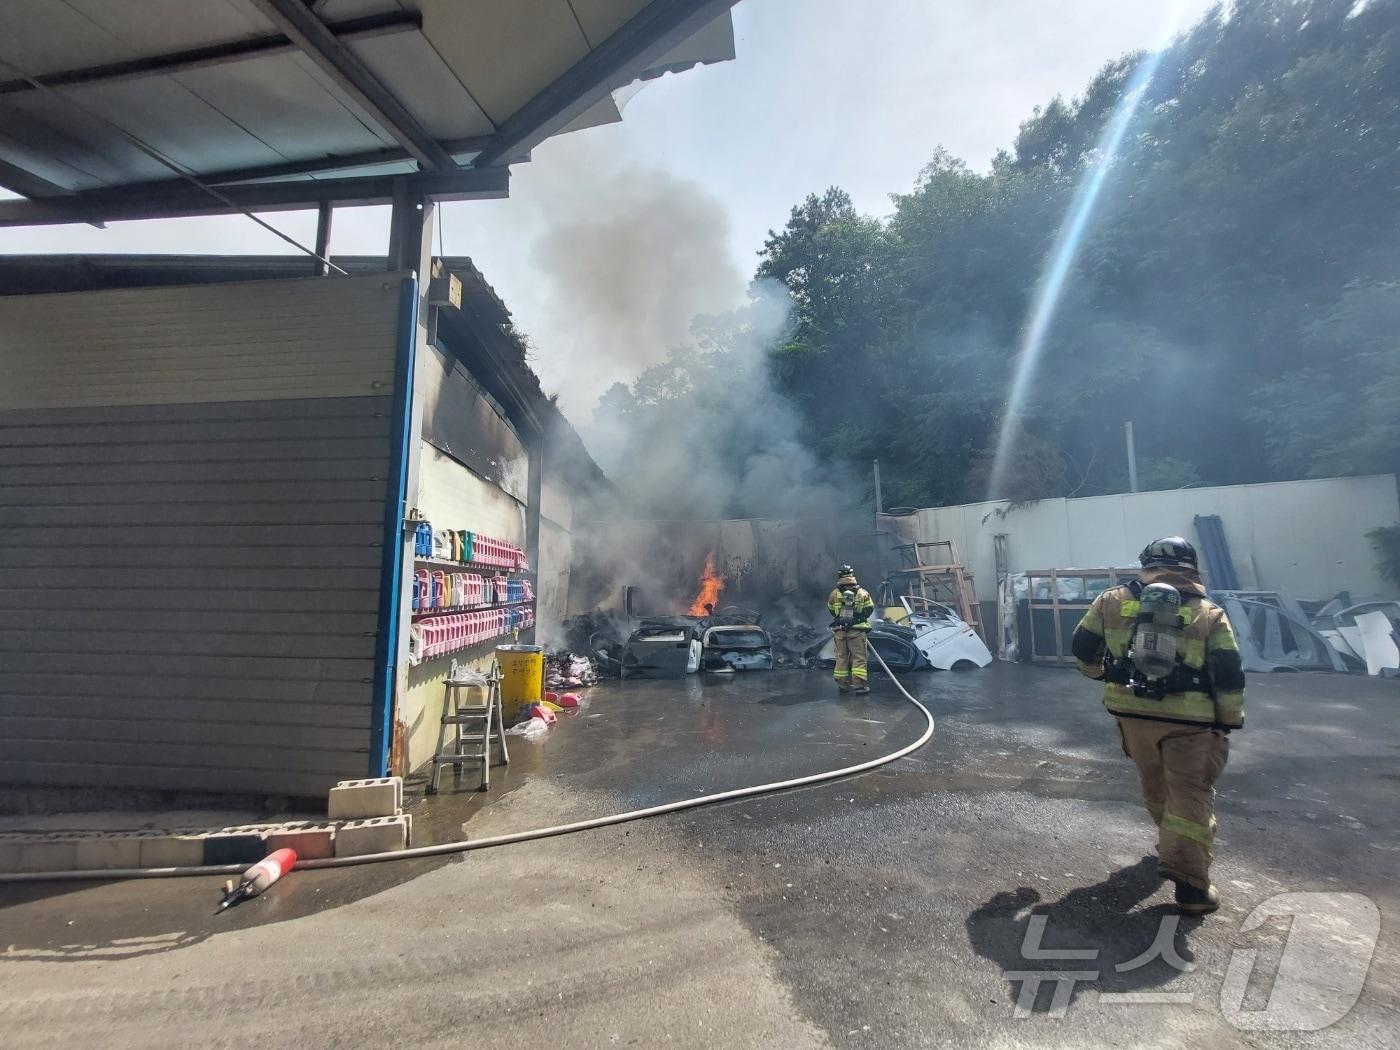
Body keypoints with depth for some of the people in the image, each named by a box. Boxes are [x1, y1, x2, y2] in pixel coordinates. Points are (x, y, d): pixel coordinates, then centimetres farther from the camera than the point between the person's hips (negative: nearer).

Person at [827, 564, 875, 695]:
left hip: (840, 630, 2)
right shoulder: (862, 593, -2)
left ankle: (842, 684, 15)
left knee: (841, 656, 11)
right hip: (857, 630, -2)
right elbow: (870, 608, 7)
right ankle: (859, 685, -2)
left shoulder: (835, 594, 0)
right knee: (859, 657, 2)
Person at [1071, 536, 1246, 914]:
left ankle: (1172, 842, 45)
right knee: (1191, 793, 4)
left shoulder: (1113, 600, 2)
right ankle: (1189, 878, -3)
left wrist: (1099, 673, 25)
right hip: (1189, 719, -2)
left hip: (1132, 712, 2)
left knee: (1155, 785, 23)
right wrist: (1230, 721, 8)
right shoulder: (1210, 613, 0)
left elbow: (1083, 647, 5)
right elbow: (1228, 674, -3)